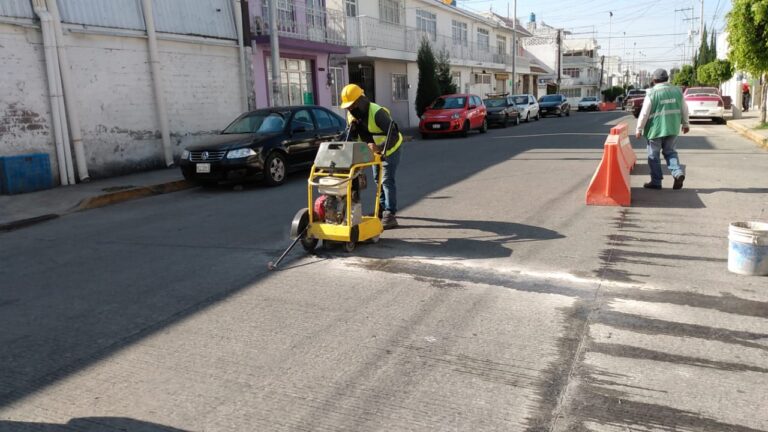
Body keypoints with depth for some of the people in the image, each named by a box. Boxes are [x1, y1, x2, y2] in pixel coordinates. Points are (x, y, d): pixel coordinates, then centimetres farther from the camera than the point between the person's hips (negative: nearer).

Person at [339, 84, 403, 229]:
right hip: (376, 150, 8)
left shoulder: (377, 112, -34)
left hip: (390, 148, -8)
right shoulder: (351, 115, -8)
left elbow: (393, 135, -40)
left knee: (387, 180, -14)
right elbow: (352, 135, -1)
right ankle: (382, 208, 31)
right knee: (378, 179, 16)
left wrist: (380, 147, -54)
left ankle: (390, 214, -14)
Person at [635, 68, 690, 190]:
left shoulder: (652, 93, -11)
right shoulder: (677, 91, 5)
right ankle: (678, 172, -2)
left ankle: (656, 181, 9)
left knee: (654, 155, 6)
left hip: (656, 129, -5)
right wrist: (685, 124, 25)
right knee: (669, 151, 19)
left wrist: (639, 129, -3)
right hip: (672, 128, 5)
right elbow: (684, 109, 12)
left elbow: (644, 113, -12)